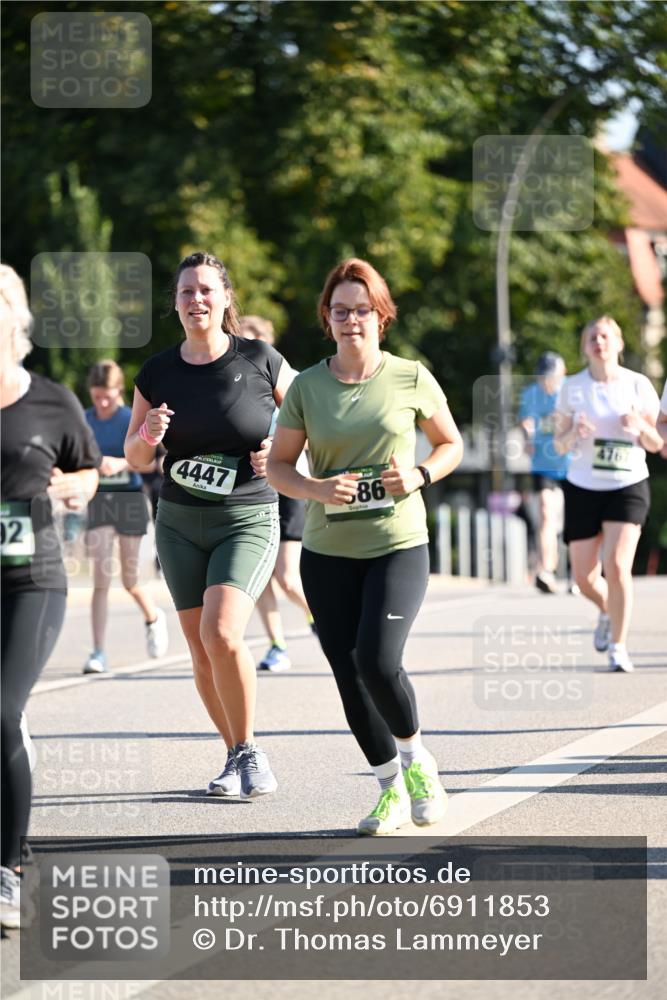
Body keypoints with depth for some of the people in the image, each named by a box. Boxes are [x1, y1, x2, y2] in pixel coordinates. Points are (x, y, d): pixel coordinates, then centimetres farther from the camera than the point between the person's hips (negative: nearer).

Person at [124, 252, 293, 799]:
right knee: (202, 652, 5)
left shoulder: (259, 360, -7)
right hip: (180, 526, 4)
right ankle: (237, 757, 23)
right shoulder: (157, 372, 1)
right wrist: (148, 435, -13)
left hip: (248, 521, -4)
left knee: (221, 634, -21)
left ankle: (250, 751, -4)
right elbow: (135, 458, 9)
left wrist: (280, 449, -12)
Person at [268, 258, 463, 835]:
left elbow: (451, 444, 11)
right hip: (327, 552, 3)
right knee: (348, 674, 3)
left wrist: (419, 476, -9)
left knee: (377, 661, -20)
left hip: (398, 546, -3)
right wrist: (318, 489, -14)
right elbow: (278, 466, 6)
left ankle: (417, 757, 8)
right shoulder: (307, 387, 2)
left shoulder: (410, 378, 0)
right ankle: (392, 789, 20)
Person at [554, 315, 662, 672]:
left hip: (628, 486, -2)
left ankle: (618, 647, -5)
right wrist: (574, 434, -17)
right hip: (583, 488, 2)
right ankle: (608, 612, 38)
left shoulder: (638, 385, -1)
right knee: (584, 576, 4)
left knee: (617, 567, -17)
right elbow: (559, 445, 5)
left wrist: (640, 426, -17)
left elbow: (656, 445, 5)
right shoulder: (572, 388, 1)